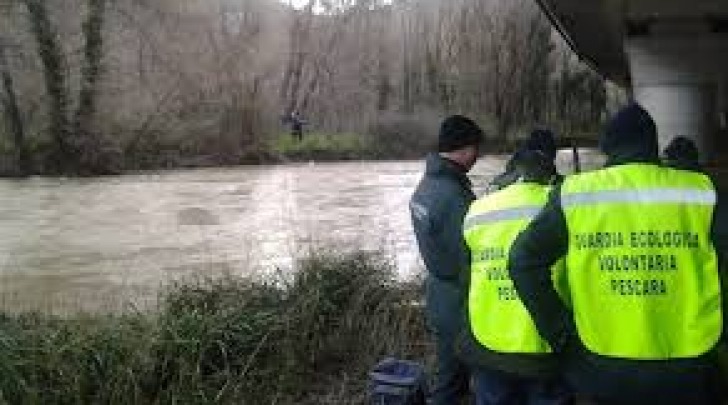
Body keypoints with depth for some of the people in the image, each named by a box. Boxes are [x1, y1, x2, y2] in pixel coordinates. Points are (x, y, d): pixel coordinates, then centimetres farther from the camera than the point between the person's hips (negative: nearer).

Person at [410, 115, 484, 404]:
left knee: (452, 369, 22)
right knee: (451, 380, 4)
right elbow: (467, 261, -23)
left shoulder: (426, 184, 4)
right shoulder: (454, 196, -26)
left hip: (438, 294, 9)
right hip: (457, 304, -9)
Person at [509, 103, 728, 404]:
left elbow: (524, 259, -8)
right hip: (686, 372, 0)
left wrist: (560, 334, -3)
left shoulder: (575, 194, -3)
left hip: (605, 370, 0)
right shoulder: (700, 192, -2)